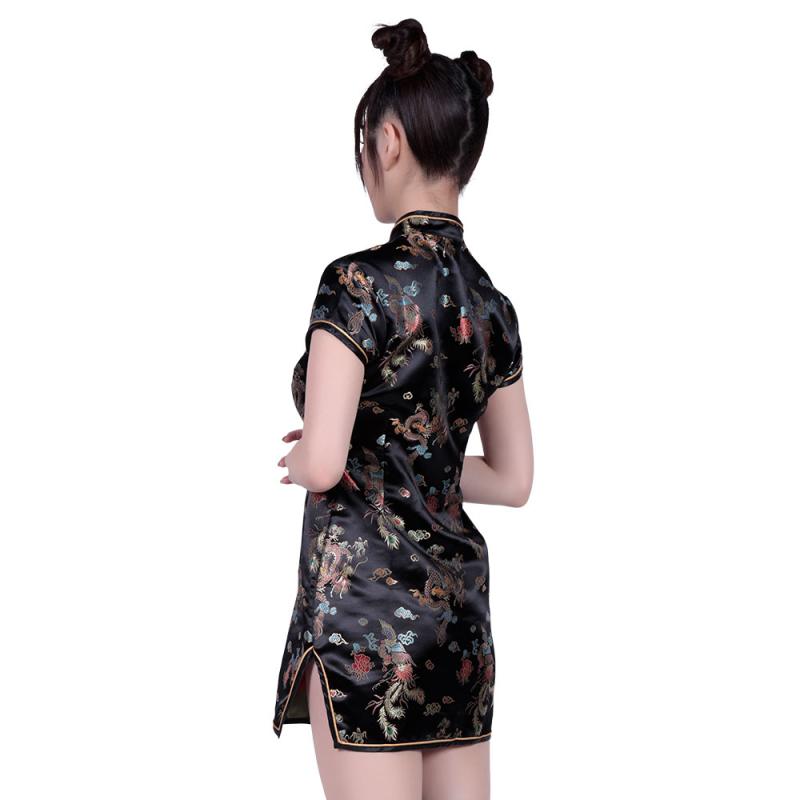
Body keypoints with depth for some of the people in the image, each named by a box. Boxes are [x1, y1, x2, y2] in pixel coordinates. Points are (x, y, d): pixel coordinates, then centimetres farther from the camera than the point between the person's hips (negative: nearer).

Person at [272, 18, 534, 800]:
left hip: (363, 601, -7)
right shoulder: (491, 303, 8)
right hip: (458, 604, 7)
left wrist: (298, 459, 3)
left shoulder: (360, 282, -13)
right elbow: (513, 479, 14)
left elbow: (322, 463, -18)